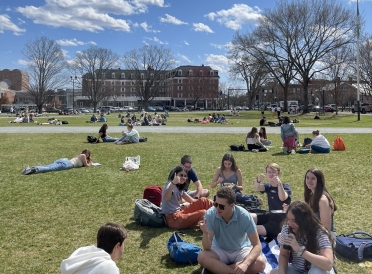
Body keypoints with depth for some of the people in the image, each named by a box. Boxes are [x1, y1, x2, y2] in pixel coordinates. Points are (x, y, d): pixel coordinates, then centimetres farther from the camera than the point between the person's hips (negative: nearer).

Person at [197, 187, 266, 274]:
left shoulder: (244, 216, -25)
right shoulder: (210, 214, -23)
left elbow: (257, 245, -22)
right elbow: (207, 248, -22)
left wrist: (245, 264, -40)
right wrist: (205, 233, -44)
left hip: (241, 250, 1)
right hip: (219, 249, 0)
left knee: (261, 263, -29)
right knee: (202, 257, -31)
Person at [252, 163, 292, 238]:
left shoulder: (286, 187, -10)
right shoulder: (268, 186, 5)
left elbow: (282, 198, -33)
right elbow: (256, 187, -18)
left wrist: (279, 184, -50)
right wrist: (258, 180, -43)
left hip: (281, 221, -6)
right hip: (270, 216, 6)